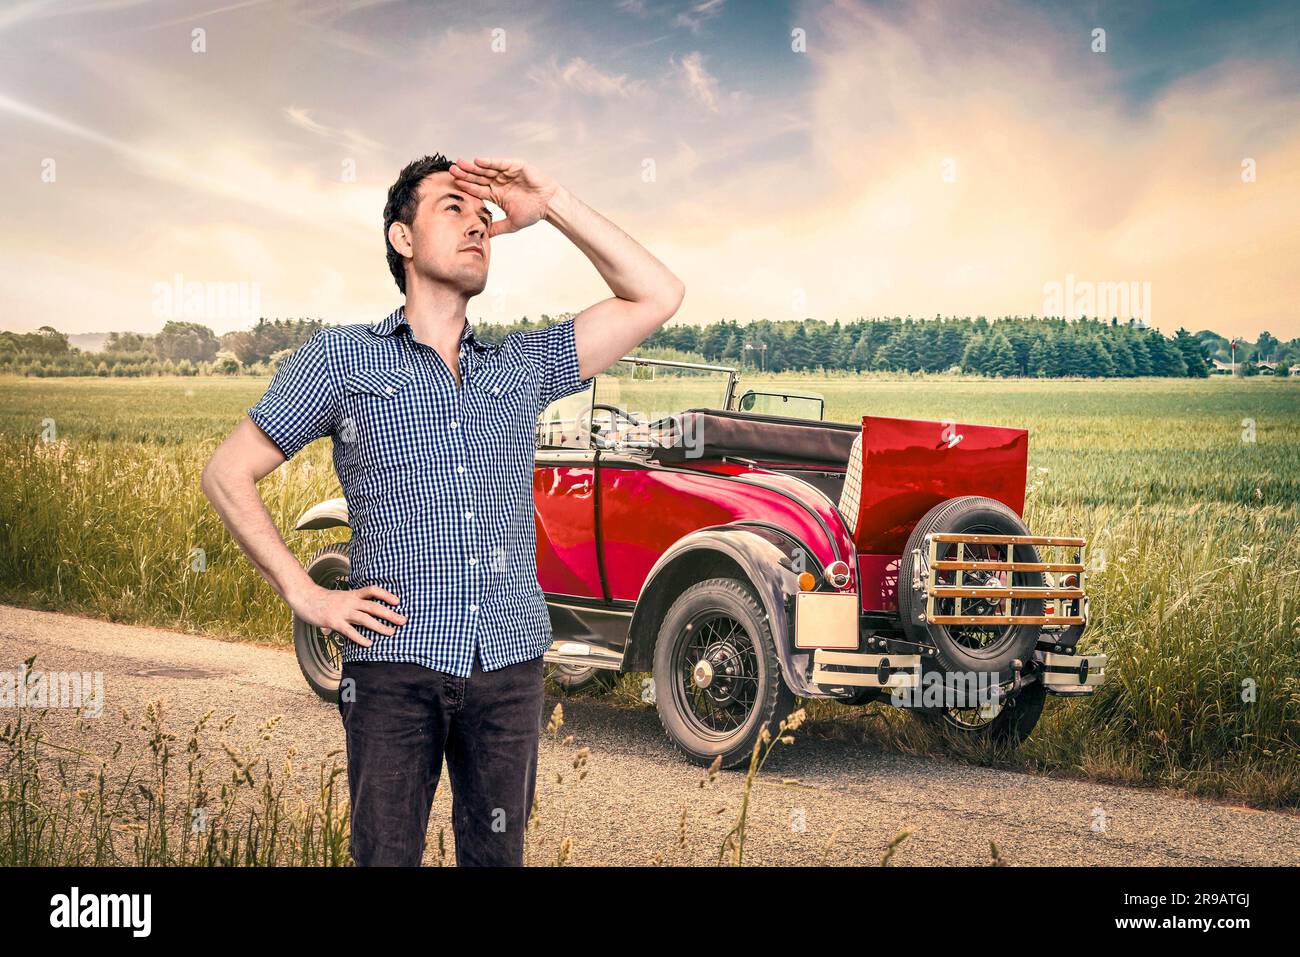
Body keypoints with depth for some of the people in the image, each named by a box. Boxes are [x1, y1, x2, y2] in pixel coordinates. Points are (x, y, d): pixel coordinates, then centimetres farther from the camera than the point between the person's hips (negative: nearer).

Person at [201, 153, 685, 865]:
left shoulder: (524, 366, 16)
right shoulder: (341, 358, 8)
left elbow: (657, 297, 9)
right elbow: (227, 474, 8)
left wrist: (552, 205, 7)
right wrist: (305, 596, -1)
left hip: (511, 662, 3)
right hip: (397, 664, -3)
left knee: (496, 854, 7)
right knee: (385, 855, -1)